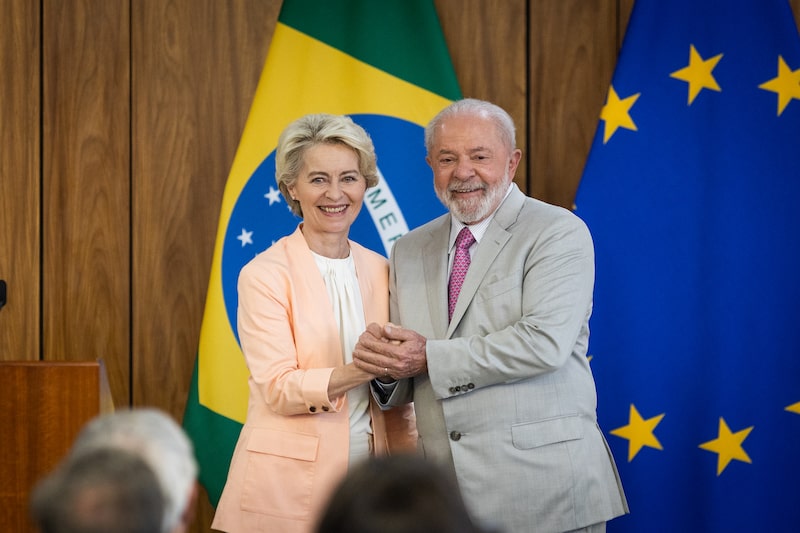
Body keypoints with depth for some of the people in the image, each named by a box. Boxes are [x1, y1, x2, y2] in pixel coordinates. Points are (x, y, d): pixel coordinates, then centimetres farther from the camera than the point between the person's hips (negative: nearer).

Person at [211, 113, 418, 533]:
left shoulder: (380, 271, 9)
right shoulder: (265, 274, -6)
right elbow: (278, 388, -15)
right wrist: (362, 369, -25)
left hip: (366, 478, 4)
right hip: (288, 483, -4)